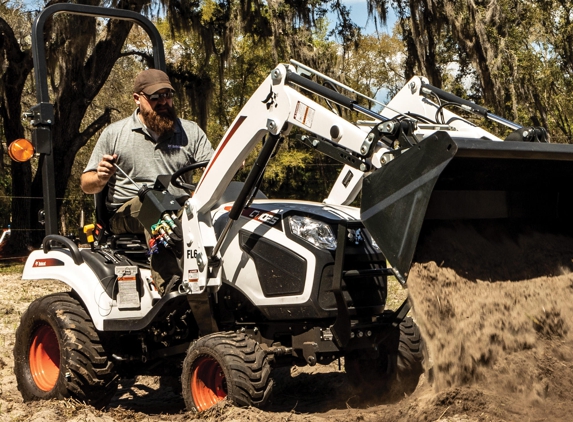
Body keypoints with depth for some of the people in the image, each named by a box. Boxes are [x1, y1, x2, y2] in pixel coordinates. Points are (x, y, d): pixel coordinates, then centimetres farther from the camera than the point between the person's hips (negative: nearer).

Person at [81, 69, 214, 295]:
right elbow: (86, 184, 13)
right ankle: (170, 288, -48)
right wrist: (100, 179, -11)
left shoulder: (191, 132, 16)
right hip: (127, 214, -2)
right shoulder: (114, 133, 12)